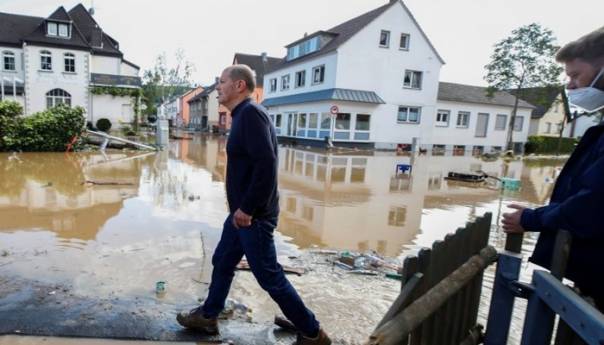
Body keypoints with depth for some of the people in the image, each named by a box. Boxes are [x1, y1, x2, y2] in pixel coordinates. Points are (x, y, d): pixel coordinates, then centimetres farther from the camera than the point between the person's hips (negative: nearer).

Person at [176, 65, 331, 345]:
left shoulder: (251, 113, -18)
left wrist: (247, 209, -23)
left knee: (270, 277, 1)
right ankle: (207, 317, 42)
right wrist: (241, 208, 17)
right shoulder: (243, 115, 14)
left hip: (253, 215, -10)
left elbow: (266, 164, -28)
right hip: (242, 212, 10)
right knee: (222, 263, 21)